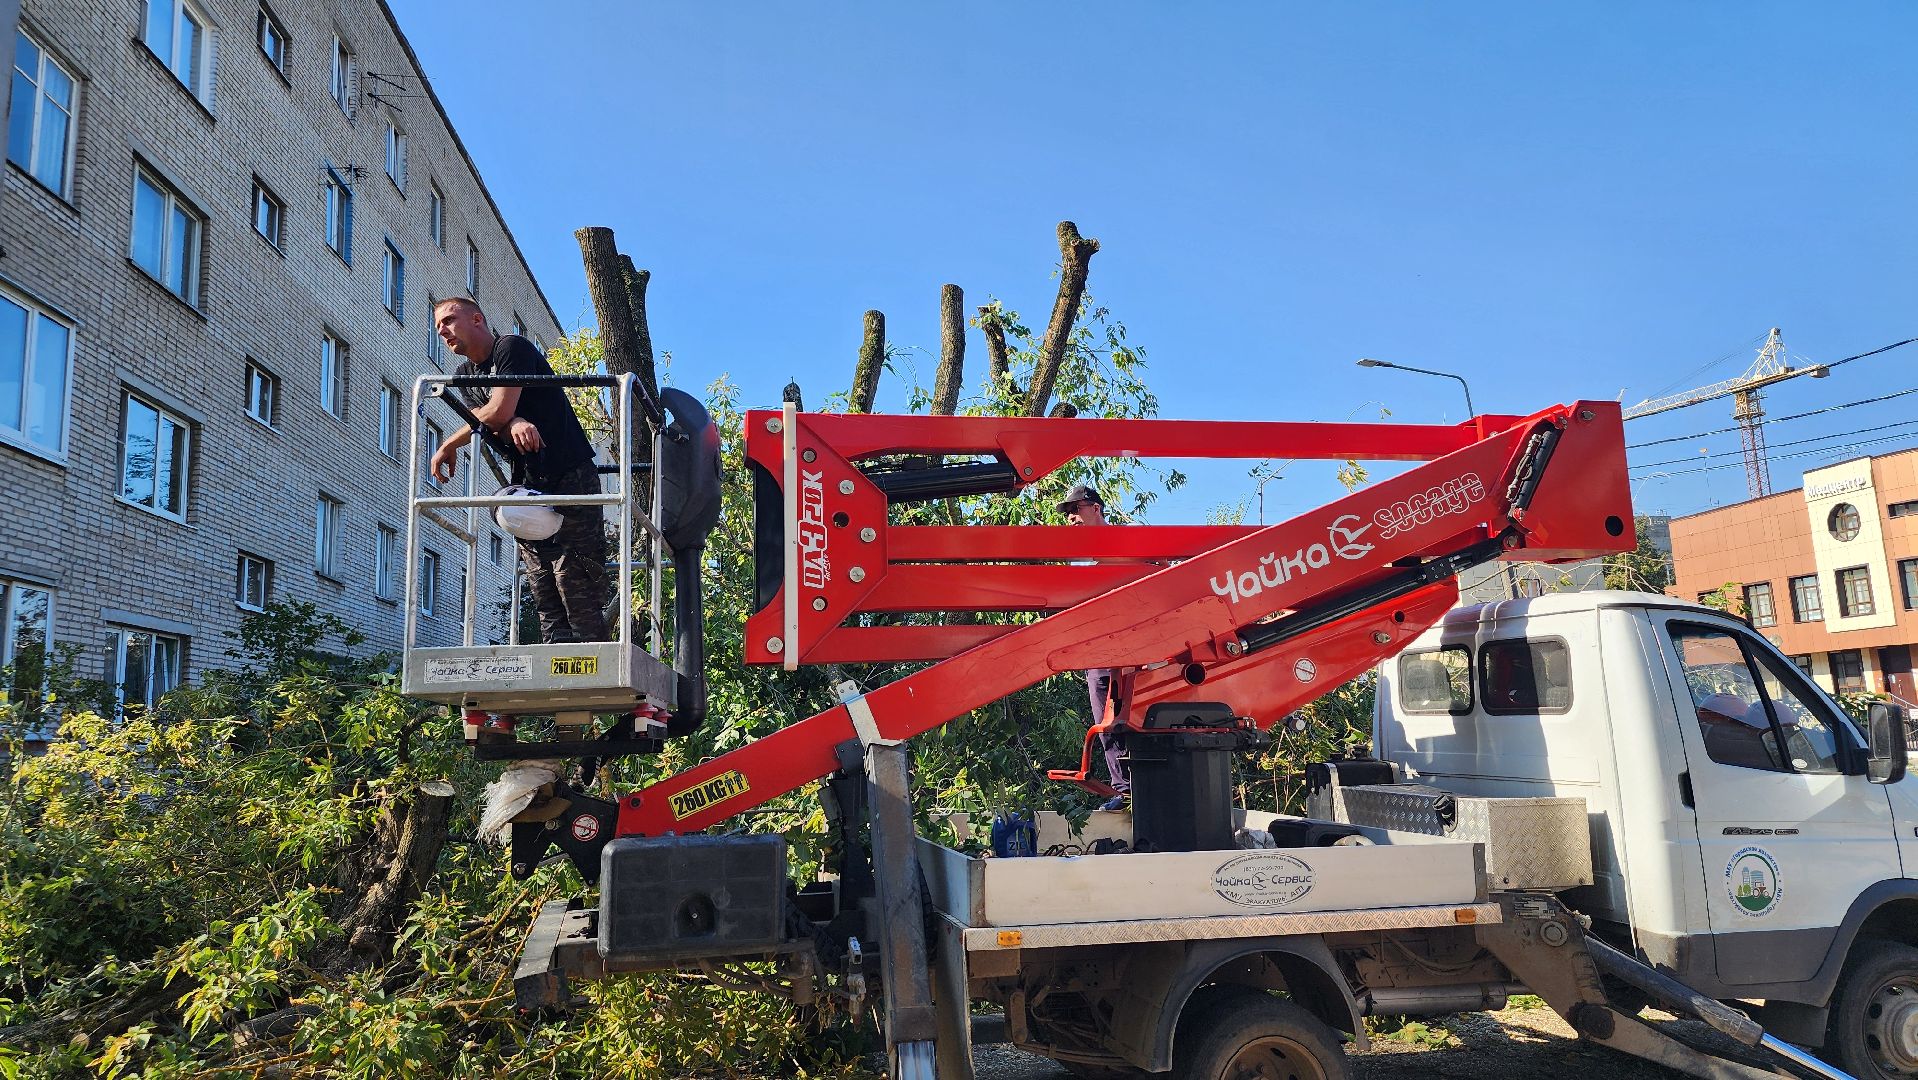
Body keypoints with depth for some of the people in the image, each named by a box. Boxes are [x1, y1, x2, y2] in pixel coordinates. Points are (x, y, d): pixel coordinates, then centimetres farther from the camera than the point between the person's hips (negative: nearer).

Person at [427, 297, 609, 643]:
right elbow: (495, 426, 4)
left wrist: (448, 445, -1)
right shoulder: (465, 376, 18)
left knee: (575, 583, -13)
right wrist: (514, 424, -21)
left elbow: (498, 412, -15)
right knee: (544, 596, 0)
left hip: (570, 476, -7)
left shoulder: (512, 348, -5)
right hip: (527, 485, 7)